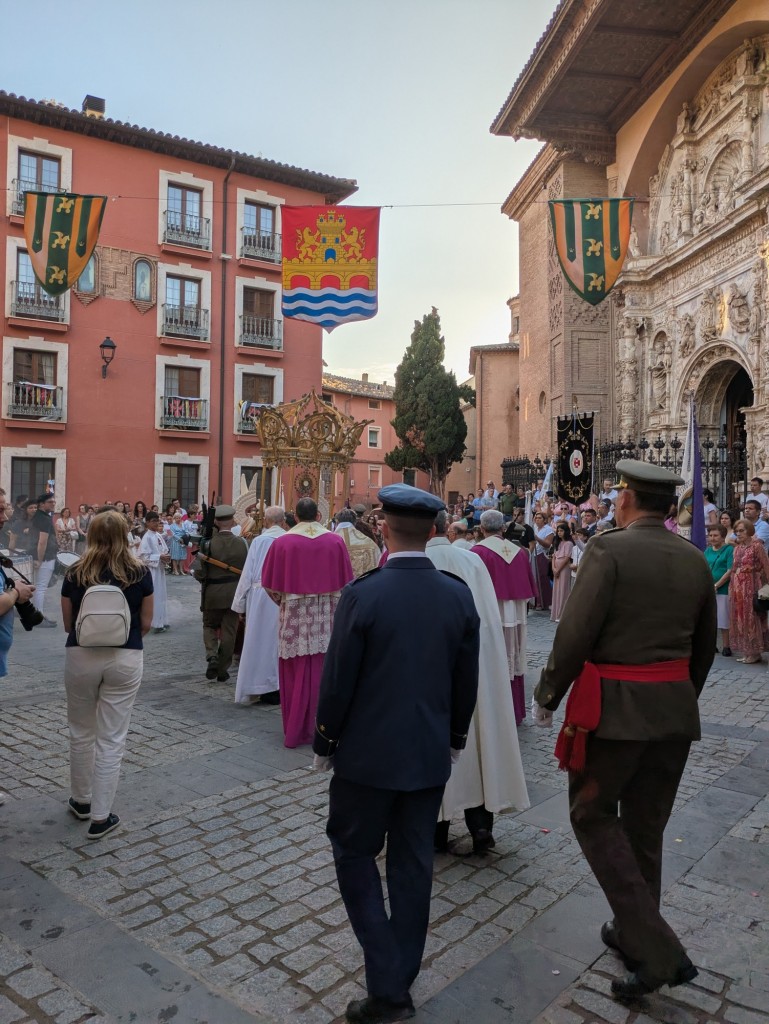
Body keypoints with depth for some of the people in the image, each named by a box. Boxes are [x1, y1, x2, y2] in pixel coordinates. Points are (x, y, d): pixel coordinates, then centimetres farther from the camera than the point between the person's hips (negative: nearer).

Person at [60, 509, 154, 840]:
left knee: (81, 732, 20)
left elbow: (68, 624, 4)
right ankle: (101, 816, 10)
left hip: (81, 656, 1)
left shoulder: (75, 573, -3)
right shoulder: (140, 573, -5)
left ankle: (81, 801, 35)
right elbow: (146, 623, 1)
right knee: (112, 738, 6)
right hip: (125, 658, -1)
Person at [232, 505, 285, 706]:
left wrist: (241, 605, 6)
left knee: (260, 642, 7)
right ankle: (280, 687, 15)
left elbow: (247, 574, -1)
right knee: (279, 641, 11)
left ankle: (264, 689, 11)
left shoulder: (258, 541, -3)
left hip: (260, 598, -1)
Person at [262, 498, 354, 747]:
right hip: (326, 618, 1)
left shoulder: (282, 542, -6)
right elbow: (345, 582, 3)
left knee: (295, 674, 10)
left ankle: (294, 731, 20)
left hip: (294, 618, 0)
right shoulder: (335, 541, -2)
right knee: (322, 673, 9)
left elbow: (271, 584, 0)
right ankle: (320, 727, 17)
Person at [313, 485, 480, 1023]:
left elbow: (337, 680, -13)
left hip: (368, 753, -4)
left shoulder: (362, 595, -19)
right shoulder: (459, 595, -6)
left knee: (355, 854, 15)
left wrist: (324, 744, 3)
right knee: (413, 864, 17)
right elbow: (467, 681, 3)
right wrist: (454, 738, 17)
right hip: (430, 755, 4)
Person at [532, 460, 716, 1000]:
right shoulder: (696, 559, 5)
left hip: (614, 708, -6)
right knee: (646, 826, 19)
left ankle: (657, 951, 4)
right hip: (676, 711, 6)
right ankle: (634, 932, 35)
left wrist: (546, 697, -4)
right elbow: (705, 647, 14)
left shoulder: (609, 549, -14)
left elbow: (575, 635, -17)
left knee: (594, 817, 10)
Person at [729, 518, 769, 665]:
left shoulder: (756, 546, -7)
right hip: (737, 589, 7)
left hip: (751, 588, -7)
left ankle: (754, 653, 8)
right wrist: (732, 587, 9)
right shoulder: (737, 548, 12)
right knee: (740, 619, 9)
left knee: (751, 619, -2)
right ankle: (747, 652, 17)